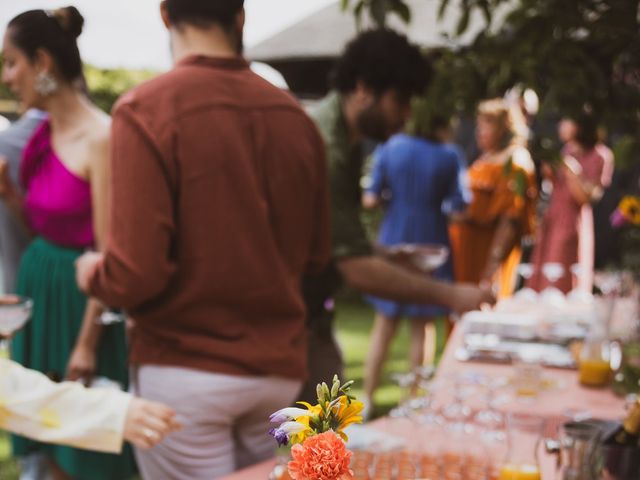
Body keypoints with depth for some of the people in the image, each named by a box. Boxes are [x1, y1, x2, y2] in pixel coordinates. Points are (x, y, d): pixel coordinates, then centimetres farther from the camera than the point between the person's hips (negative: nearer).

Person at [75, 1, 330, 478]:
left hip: (184, 369, -4)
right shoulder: (296, 116, 0)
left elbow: (136, 273, -20)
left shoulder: (146, 109, -14)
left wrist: (92, 273, 2)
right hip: (279, 366, 5)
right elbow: (315, 255, 9)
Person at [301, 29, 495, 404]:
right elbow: (358, 270, -26)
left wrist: (387, 257, 8)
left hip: (311, 316, 9)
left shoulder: (347, 140, 8)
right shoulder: (325, 146, -23)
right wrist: (450, 295, -22)